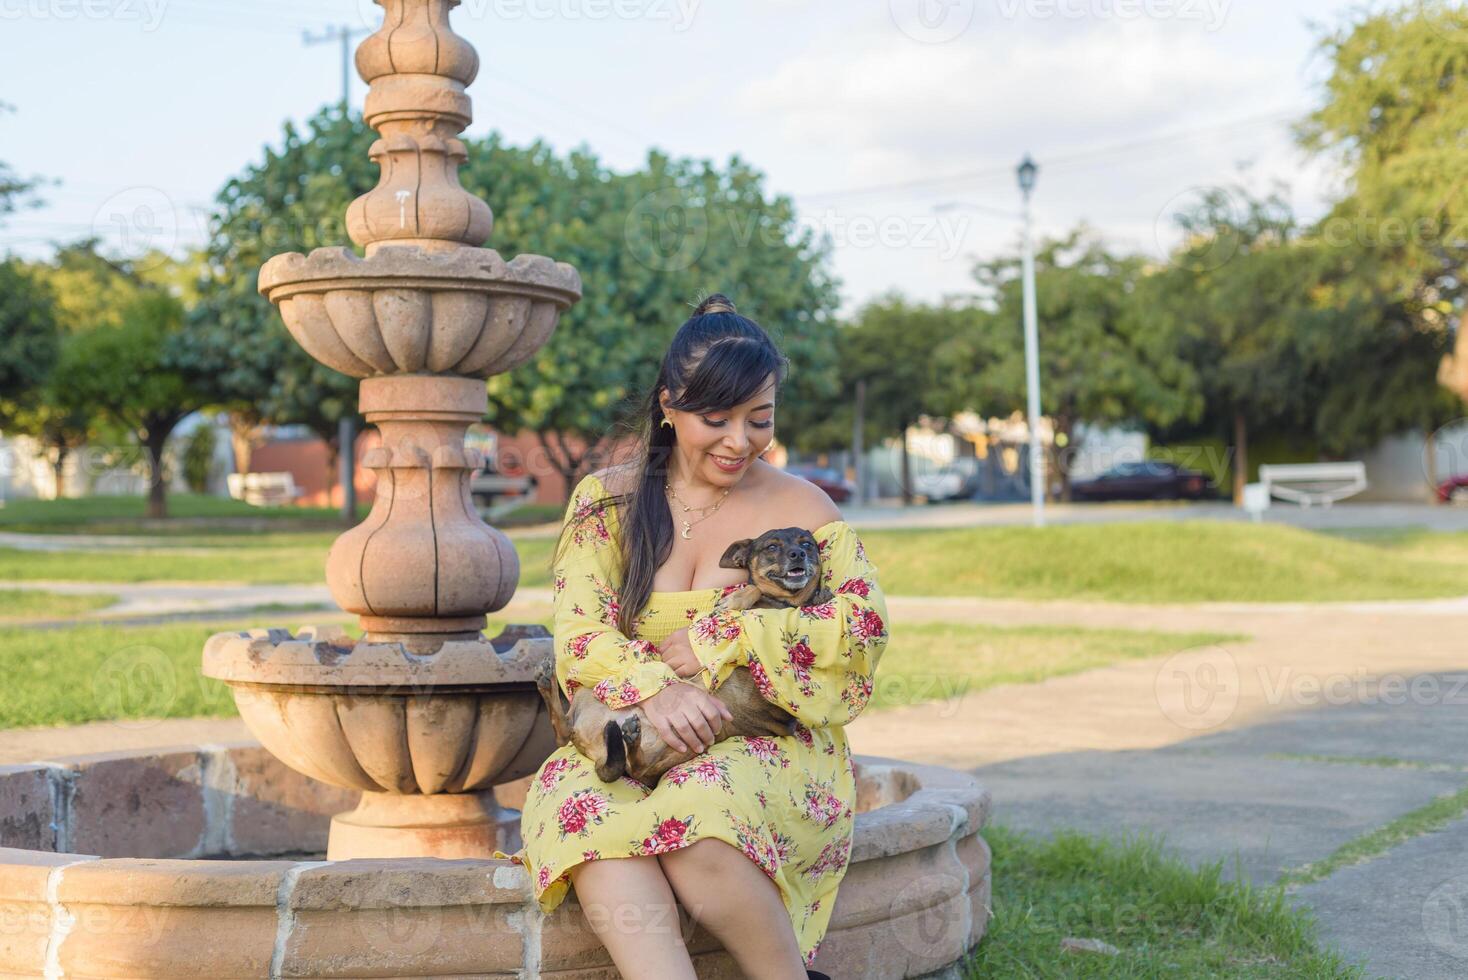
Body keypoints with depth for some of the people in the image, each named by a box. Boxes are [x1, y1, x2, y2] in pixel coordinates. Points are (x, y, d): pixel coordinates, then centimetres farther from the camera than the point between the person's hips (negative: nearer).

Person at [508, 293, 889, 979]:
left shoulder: (800, 506, 6)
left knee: (694, 822, -35)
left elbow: (864, 626, -7)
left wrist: (713, 640, -13)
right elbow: (580, 630, -1)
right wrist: (654, 688, -23)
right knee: (584, 814, -33)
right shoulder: (606, 500, 10)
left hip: (770, 747, -2)